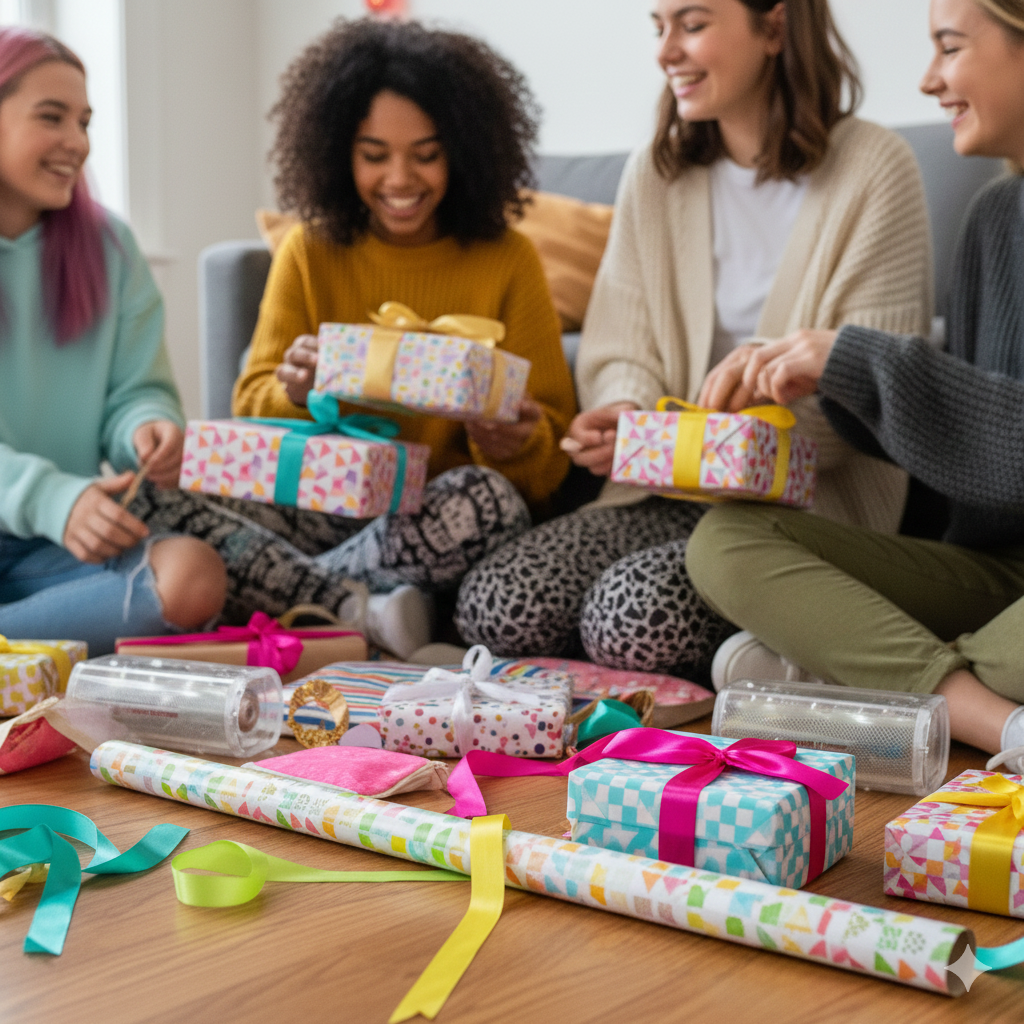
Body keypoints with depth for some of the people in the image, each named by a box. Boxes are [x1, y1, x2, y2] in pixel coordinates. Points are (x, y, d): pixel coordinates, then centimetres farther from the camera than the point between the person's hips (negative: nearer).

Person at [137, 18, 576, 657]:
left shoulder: (506, 261, 1)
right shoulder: (309, 255, 7)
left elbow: (552, 454, 0)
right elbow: (252, 410, 4)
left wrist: (517, 443, -24)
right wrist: (293, 394, -20)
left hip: (431, 528, -1)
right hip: (327, 509, 1)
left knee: (484, 499, -36)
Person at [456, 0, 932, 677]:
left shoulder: (874, 168, -5)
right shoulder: (654, 174, 11)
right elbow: (622, 349, 8)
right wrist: (624, 414, -15)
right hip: (670, 489, 5)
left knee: (632, 615, -30)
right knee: (492, 609, -15)